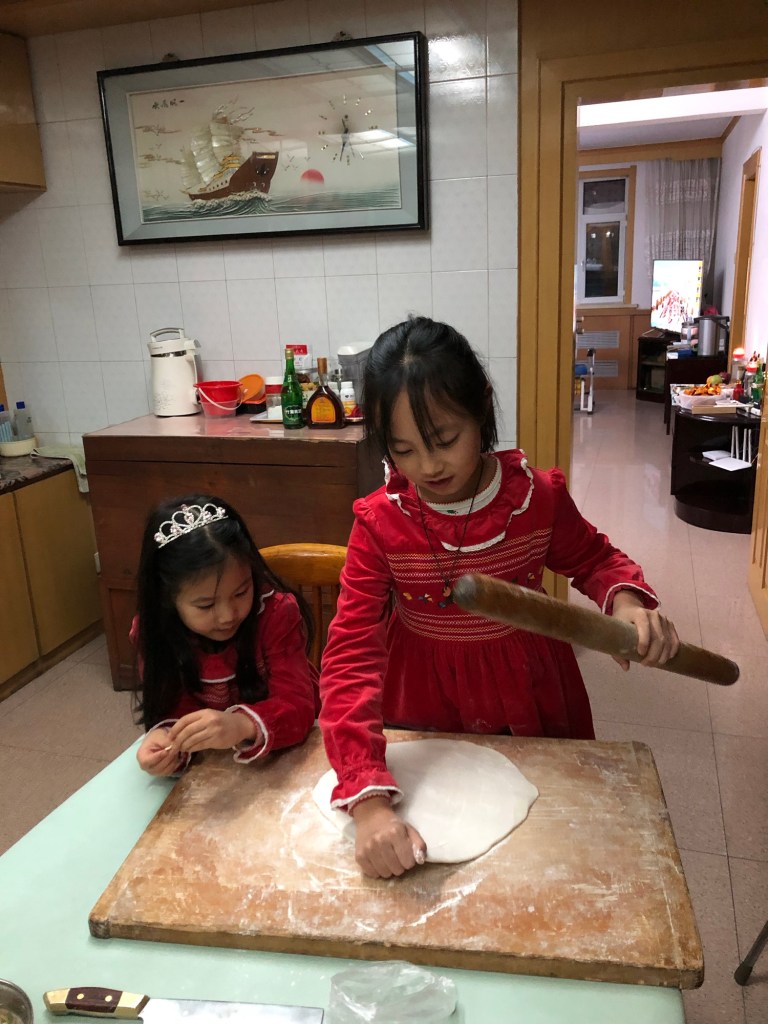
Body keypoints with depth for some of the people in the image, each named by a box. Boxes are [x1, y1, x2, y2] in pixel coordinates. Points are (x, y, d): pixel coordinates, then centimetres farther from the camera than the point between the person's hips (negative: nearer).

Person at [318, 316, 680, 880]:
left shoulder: (538, 495, -18)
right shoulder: (379, 522, -22)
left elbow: (592, 559, 3)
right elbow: (351, 660, -28)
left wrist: (628, 598, -22)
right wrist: (370, 801, -39)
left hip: (530, 699, 1)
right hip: (427, 710, -1)